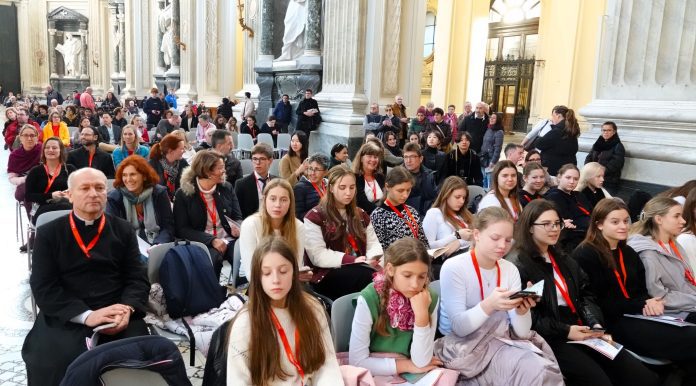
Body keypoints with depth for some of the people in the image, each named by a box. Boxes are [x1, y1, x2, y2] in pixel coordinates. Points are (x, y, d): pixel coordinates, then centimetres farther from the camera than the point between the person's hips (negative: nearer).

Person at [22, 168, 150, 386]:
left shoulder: (123, 230, 12)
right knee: (56, 360, -30)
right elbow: (43, 287, -1)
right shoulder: (49, 235, 7)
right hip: (65, 318, -1)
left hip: (117, 315, 1)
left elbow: (138, 278, 8)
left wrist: (127, 308, -15)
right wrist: (86, 315, -16)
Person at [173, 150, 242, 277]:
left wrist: (238, 228, -13)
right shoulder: (183, 194, -1)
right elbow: (182, 229, -4)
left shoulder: (227, 188, 9)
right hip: (202, 243, -2)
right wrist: (212, 240, -18)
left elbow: (237, 217, 13)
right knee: (212, 258, -36)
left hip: (229, 240, 3)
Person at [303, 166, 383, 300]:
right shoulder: (315, 217, 2)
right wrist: (352, 260, -17)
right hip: (328, 276, -5)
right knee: (369, 275, -36)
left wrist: (375, 258, -9)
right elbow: (318, 256, -8)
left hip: (360, 269, 5)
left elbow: (373, 243, 16)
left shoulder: (360, 215, 21)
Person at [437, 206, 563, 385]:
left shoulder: (510, 269, 4)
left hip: (502, 341, 5)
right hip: (464, 346, -5)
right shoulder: (453, 267, -12)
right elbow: (459, 327, -18)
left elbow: (521, 332, -1)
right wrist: (488, 306, -34)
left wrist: (522, 310, -23)